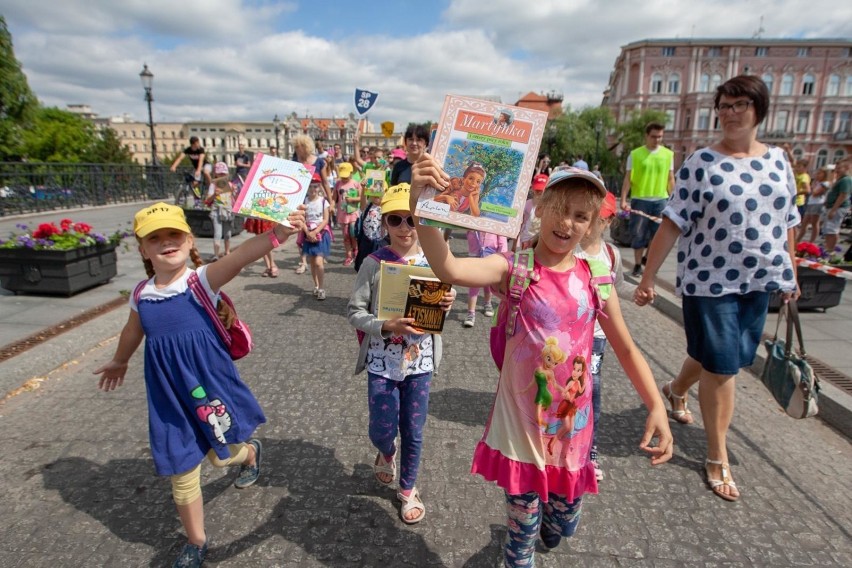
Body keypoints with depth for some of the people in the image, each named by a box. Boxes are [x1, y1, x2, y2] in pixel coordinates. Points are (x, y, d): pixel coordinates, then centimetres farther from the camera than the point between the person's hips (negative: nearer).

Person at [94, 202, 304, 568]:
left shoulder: (201, 280, -17)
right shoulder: (141, 295, -1)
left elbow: (237, 258, -38)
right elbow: (132, 332, 21)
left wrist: (276, 235, -57)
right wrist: (119, 362, 40)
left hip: (208, 383, -4)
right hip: (169, 396, 4)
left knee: (222, 456, 15)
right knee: (182, 472, 14)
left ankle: (251, 452, 54)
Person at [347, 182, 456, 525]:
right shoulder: (374, 263, -10)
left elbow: (437, 312, 6)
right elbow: (355, 312, -9)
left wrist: (446, 304, -17)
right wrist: (386, 327, -26)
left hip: (420, 362, 1)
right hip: (382, 364, -1)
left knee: (413, 433, 13)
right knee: (382, 432, 9)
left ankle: (408, 489, 39)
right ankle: (387, 454, 47)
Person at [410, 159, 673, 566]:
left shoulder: (593, 277, -3)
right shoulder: (513, 268, -14)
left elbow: (626, 349, 4)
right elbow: (449, 270, -33)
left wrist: (657, 406, -7)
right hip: (522, 420, -3)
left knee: (565, 522, 24)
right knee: (523, 524, 14)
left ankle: (546, 517, 59)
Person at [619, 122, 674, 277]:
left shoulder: (668, 154, 6)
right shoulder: (635, 154, 0)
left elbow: (670, 179, 10)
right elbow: (628, 179, -2)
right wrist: (623, 200, -10)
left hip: (660, 200, 2)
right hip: (639, 199, -2)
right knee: (638, 234, 2)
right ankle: (637, 265, 13)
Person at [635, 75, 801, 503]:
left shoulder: (778, 160, 7)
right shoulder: (701, 163, -8)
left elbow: (788, 222, 15)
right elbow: (672, 223, -13)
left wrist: (791, 273, 18)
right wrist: (648, 277, -16)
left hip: (757, 281, 5)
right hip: (710, 280, -5)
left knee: (714, 354, 19)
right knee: (721, 366, 1)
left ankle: (676, 390, 50)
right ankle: (717, 459, 18)